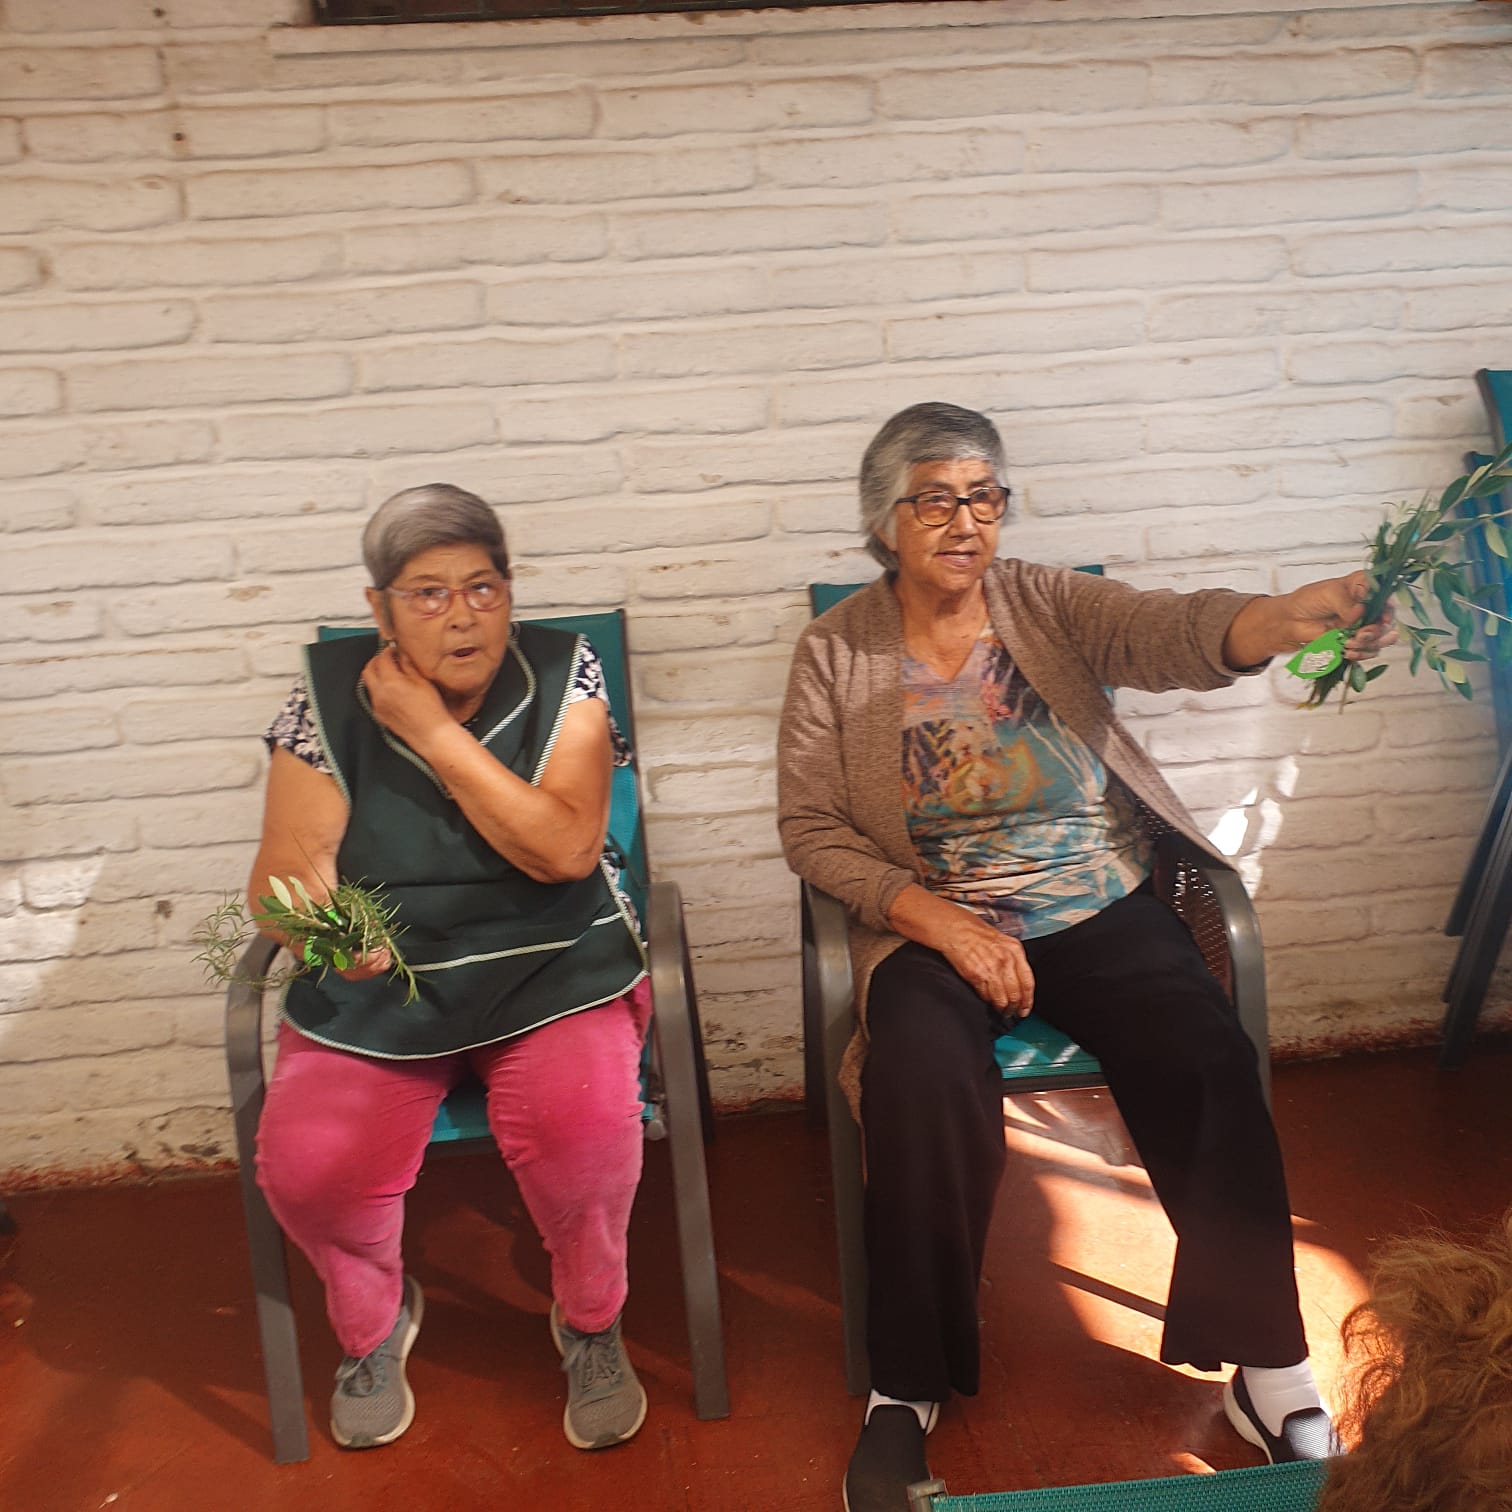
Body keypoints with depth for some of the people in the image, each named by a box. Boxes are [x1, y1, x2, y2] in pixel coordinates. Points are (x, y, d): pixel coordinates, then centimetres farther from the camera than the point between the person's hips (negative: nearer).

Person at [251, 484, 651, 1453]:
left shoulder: (562, 675, -5)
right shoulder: (330, 698, -2)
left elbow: (566, 849, -17)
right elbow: (286, 870, -2)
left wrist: (430, 729, -18)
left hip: (552, 971, -1)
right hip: (376, 985, 2)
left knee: (583, 1128, -29)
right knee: (307, 1165, -21)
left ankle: (592, 1323, 7)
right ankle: (374, 1321, 17)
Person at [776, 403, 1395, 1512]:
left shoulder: (1049, 603, 1)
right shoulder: (837, 652, -1)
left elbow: (1175, 633, -19)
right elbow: (812, 830, -5)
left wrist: (1288, 617, -42)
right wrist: (940, 920, -17)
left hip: (1100, 910, 2)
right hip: (934, 923, -1)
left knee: (1211, 1065, -22)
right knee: (924, 1088, -29)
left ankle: (1267, 1364, -2)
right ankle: (909, 1388, -9)